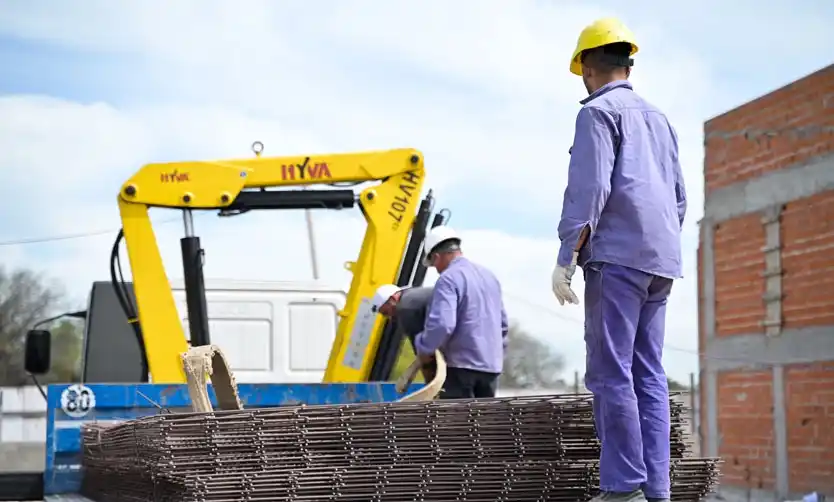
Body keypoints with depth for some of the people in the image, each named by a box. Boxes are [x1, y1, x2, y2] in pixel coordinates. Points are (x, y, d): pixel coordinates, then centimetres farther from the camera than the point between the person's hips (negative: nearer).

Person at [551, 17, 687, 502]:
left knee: (611, 373, -9)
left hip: (617, 257, -8)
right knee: (649, 376, 5)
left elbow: (589, 189, -12)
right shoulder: (660, 119, 23)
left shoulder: (599, 112, -1)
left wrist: (565, 259, -13)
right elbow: (679, 199, 22)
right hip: (661, 262, 8)